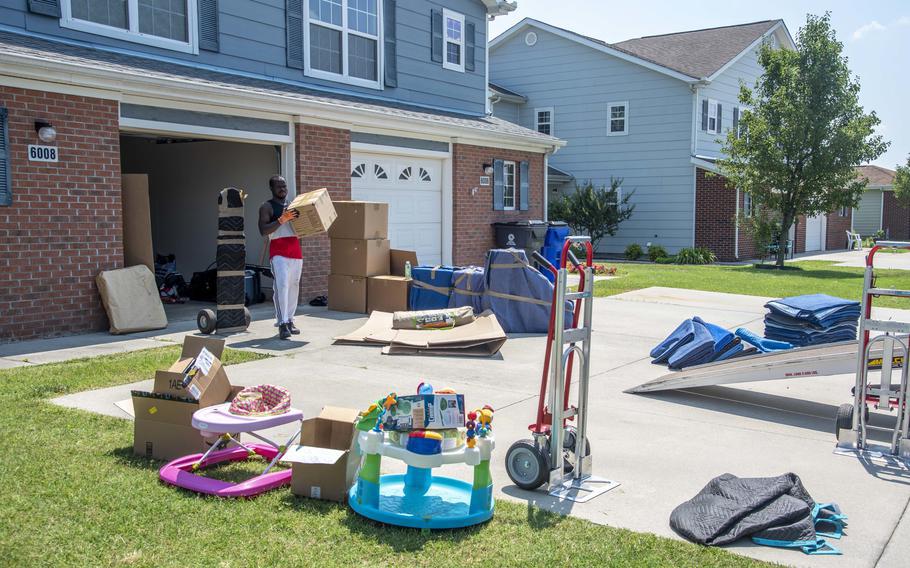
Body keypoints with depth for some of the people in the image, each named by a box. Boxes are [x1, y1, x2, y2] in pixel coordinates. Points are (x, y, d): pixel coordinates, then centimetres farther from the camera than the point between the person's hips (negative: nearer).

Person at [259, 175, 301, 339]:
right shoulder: (267, 207, 2)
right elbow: (263, 231, -12)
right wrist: (282, 220, -21)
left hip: (296, 251, 6)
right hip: (279, 252, -6)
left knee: (294, 286, 7)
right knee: (281, 286, -16)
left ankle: (290, 320, 17)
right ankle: (282, 324, -19)